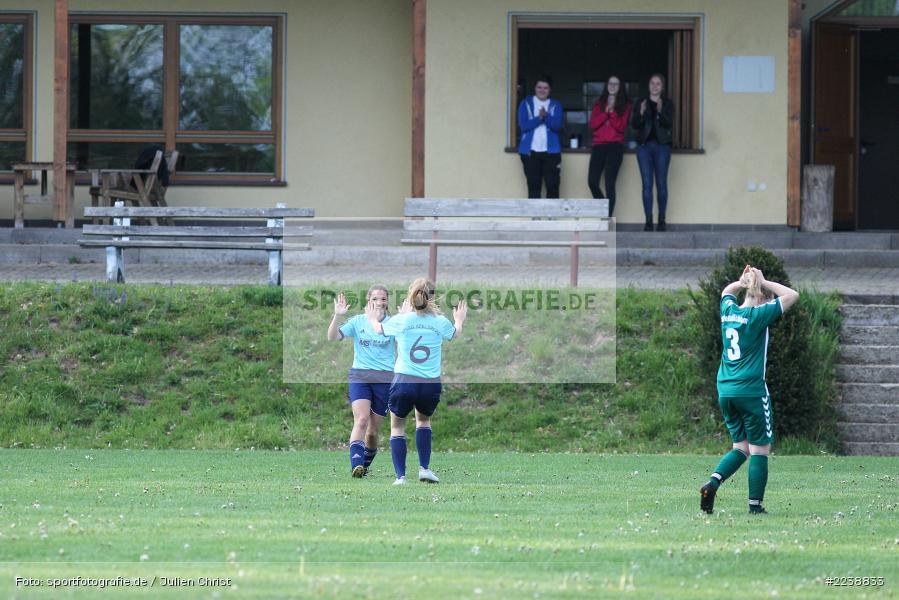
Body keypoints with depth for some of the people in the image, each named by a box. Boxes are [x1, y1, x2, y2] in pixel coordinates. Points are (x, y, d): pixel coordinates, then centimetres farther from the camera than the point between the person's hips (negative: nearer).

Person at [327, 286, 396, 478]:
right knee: (361, 419, -21)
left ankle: (365, 465, 22)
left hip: (385, 379, 1)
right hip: (360, 377, -1)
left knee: (373, 430, 4)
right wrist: (337, 316, -21)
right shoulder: (358, 322, 4)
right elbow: (333, 337, -5)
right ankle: (356, 464, -31)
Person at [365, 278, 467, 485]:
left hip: (403, 382, -2)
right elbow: (454, 334, 25)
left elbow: (379, 328, 19)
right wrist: (459, 320, 48)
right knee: (423, 420, 30)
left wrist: (372, 319, 43)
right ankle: (424, 468, 18)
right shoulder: (440, 322, 0)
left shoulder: (402, 320, -3)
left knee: (397, 427, 16)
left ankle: (400, 476, 4)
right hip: (431, 386, 2)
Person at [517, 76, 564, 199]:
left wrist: (546, 116, -24)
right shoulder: (526, 103, 5)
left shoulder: (555, 105, 8)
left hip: (551, 151, 0)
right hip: (531, 151, 0)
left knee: (553, 186, -6)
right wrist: (539, 118, -18)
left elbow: (557, 125, -7)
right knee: (533, 186, 2)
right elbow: (523, 125, -7)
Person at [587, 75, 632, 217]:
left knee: (610, 183, -10)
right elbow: (593, 124, 2)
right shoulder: (599, 104, 15)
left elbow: (621, 127, -3)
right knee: (592, 181, -7)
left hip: (615, 146, -3)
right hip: (598, 145, 3)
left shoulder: (625, 105, 8)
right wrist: (606, 111, -7)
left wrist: (612, 111, -11)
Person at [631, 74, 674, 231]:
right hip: (644, 145, 1)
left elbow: (668, 122, -7)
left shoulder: (667, 104, 7)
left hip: (662, 146, -1)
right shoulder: (640, 104, 11)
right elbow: (634, 124, 3)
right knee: (647, 184, -3)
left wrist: (660, 111, -25)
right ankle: (648, 220, -4)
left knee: (661, 183, -2)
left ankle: (662, 220, 4)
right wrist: (641, 113, -17)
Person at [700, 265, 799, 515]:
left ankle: (712, 483, -8)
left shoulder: (728, 311, 7)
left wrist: (743, 281, 16)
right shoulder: (758, 315, -10)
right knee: (759, 450, 2)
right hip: (751, 390, -7)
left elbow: (727, 291, 32)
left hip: (725, 391, 7)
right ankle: (755, 506, 1)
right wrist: (763, 282, 1)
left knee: (740, 447, 15)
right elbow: (792, 295, -5)